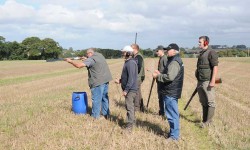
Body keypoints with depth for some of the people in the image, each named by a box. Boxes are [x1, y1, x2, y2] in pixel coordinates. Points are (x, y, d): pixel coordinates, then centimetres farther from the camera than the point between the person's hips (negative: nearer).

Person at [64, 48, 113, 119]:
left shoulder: (91, 59, -13)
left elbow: (79, 65, -19)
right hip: (105, 80, 9)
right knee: (105, 98, 16)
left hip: (98, 82, -9)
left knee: (96, 99, 1)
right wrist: (86, 59, 17)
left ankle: (95, 116, 9)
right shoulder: (100, 55, 12)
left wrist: (70, 61, -5)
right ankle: (106, 114, 24)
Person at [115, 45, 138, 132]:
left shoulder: (131, 63, -19)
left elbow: (131, 78, -24)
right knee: (130, 106, 18)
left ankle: (129, 127, -6)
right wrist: (120, 81, 13)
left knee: (129, 107, -9)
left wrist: (126, 90, -23)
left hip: (130, 89, -11)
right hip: (129, 89, 11)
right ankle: (132, 122, 30)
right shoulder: (128, 62, 13)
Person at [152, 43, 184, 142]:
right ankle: (173, 133, 28)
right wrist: (160, 74, 10)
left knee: (172, 114, -5)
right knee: (172, 114, 18)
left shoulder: (174, 62, -18)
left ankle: (174, 136, 2)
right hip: (171, 92, 11)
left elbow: (169, 77, -27)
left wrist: (157, 76, -15)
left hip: (171, 93, -11)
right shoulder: (174, 61, 17)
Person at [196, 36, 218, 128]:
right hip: (200, 82, 9)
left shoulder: (211, 53, -11)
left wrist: (213, 81, -22)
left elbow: (215, 67, -17)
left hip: (207, 82, -9)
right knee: (203, 102, 14)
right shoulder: (201, 54, 15)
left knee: (210, 102, -1)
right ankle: (204, 120, 22)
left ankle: (208, 122, 1)